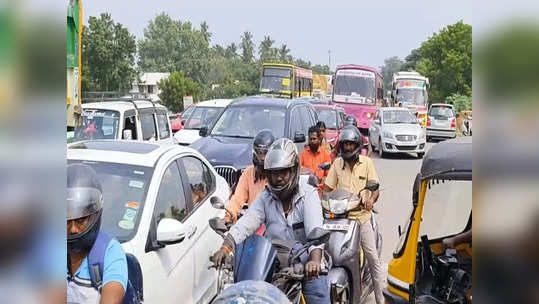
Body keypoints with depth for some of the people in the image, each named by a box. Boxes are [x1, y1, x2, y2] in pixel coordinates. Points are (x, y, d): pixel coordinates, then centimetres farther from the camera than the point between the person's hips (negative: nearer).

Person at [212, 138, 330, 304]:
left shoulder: (308, 194, -7)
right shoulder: (266, 197, 5)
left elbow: (315, 229, -22)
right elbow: (246, 222, -8)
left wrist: (315, 260, -39)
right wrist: (225, 247, -25)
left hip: (307, 266, -3)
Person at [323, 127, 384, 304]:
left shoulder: (367, 162, 5)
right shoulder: (337, 163, 10)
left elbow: (375, 187, 0)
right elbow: (327, 188, 10)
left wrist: (371, 199, -21)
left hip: (362, 215, -1)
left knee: (373, 258, -2)